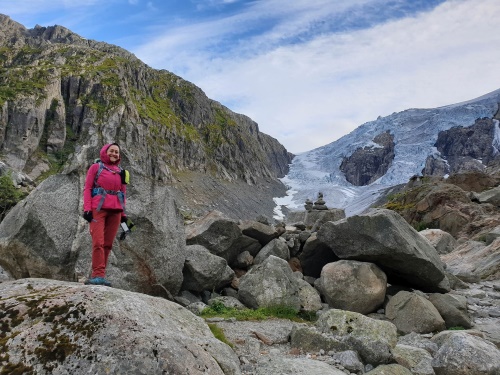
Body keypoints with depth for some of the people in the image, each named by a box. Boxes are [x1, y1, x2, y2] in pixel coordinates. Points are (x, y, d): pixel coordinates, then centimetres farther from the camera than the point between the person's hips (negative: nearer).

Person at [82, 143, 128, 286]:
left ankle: (97, 276, 8)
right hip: (98, 209, -4)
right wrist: (87, 208, -8)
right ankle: (98, 275, -9)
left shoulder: (120, 171, 17)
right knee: (98, 242, -11)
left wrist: (123, 213, 11)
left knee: (107, 244, 2)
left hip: (115, 211, 4)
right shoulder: (96, 167, 8)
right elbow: (87, 188, 3)